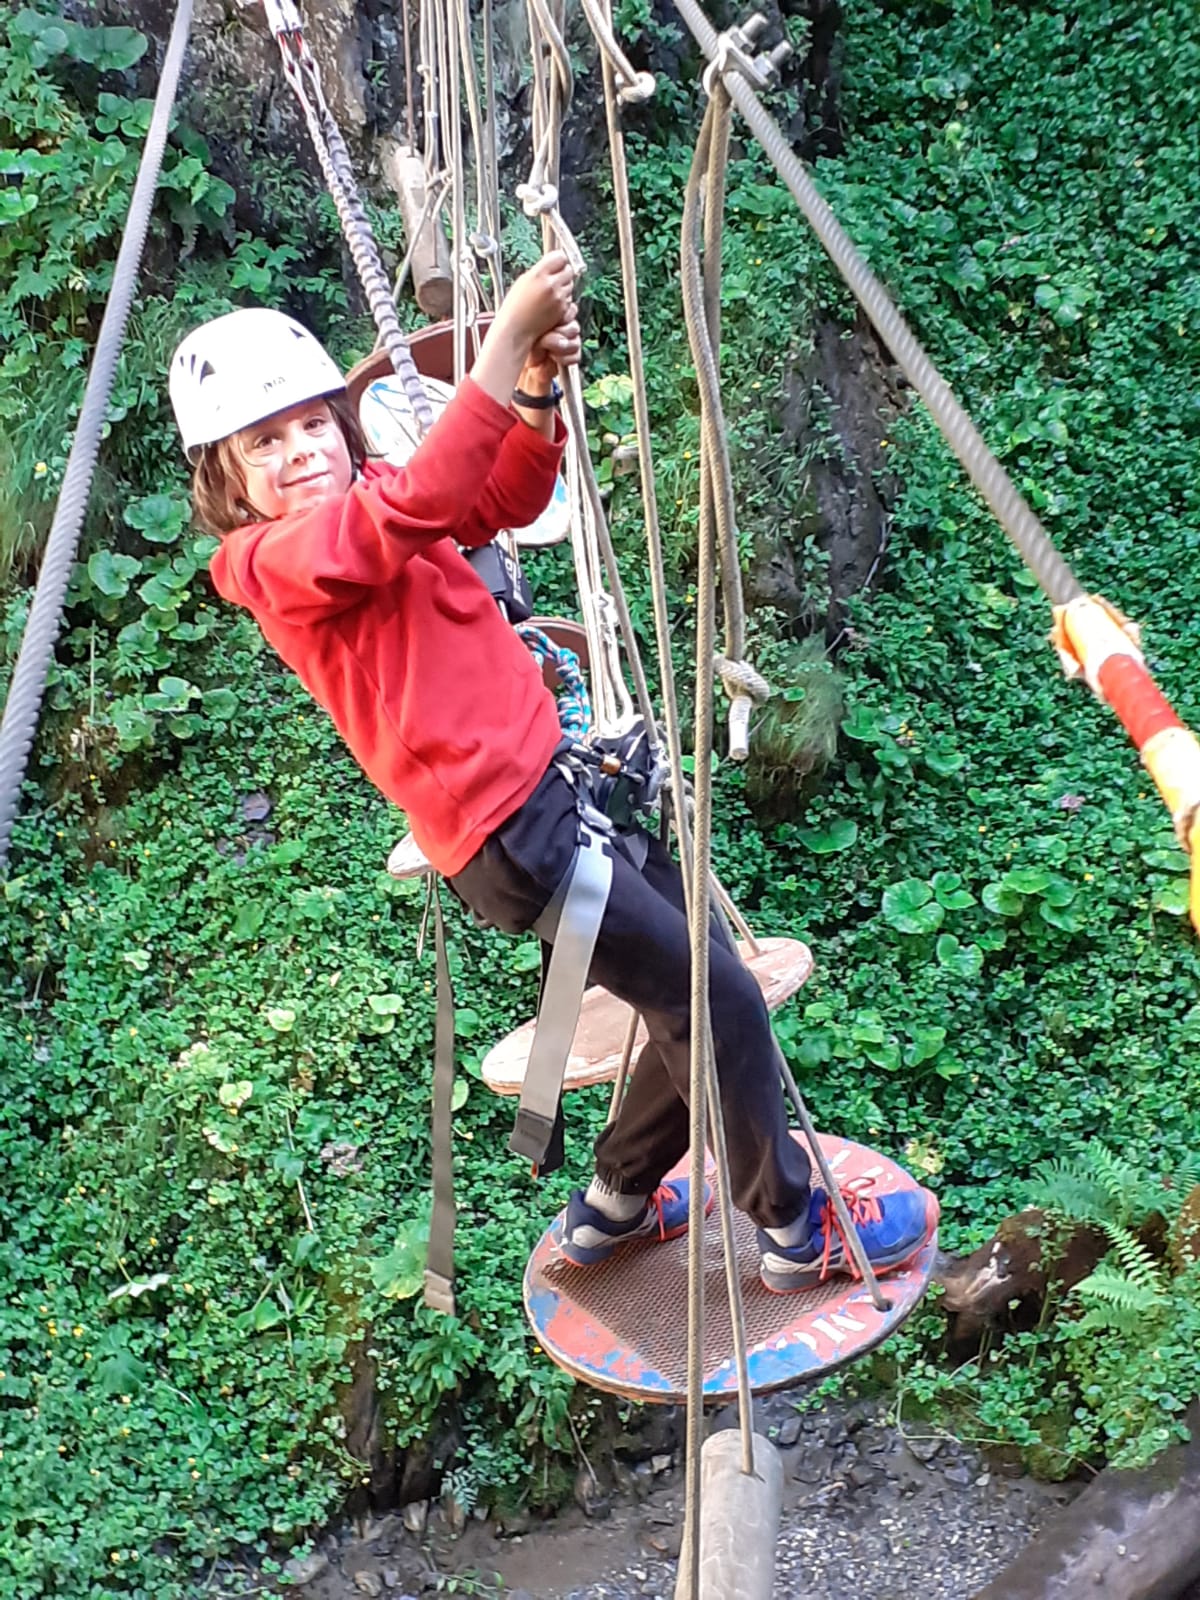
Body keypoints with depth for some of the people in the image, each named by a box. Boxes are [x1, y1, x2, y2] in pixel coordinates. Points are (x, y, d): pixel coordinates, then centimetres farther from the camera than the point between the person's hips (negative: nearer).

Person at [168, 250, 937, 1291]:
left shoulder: (358, 512, 13)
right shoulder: (285, 559, -14)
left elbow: (505, 498, 11)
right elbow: (416, 508, -32)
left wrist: (538, 391, -9)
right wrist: (508, 338, -35)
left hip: (561, 782, 10)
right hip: (510, 831, -10)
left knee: (691, 996, 16)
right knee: (717, 1000, -3)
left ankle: (614, 1208, 35)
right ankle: (799, 1233, 15)